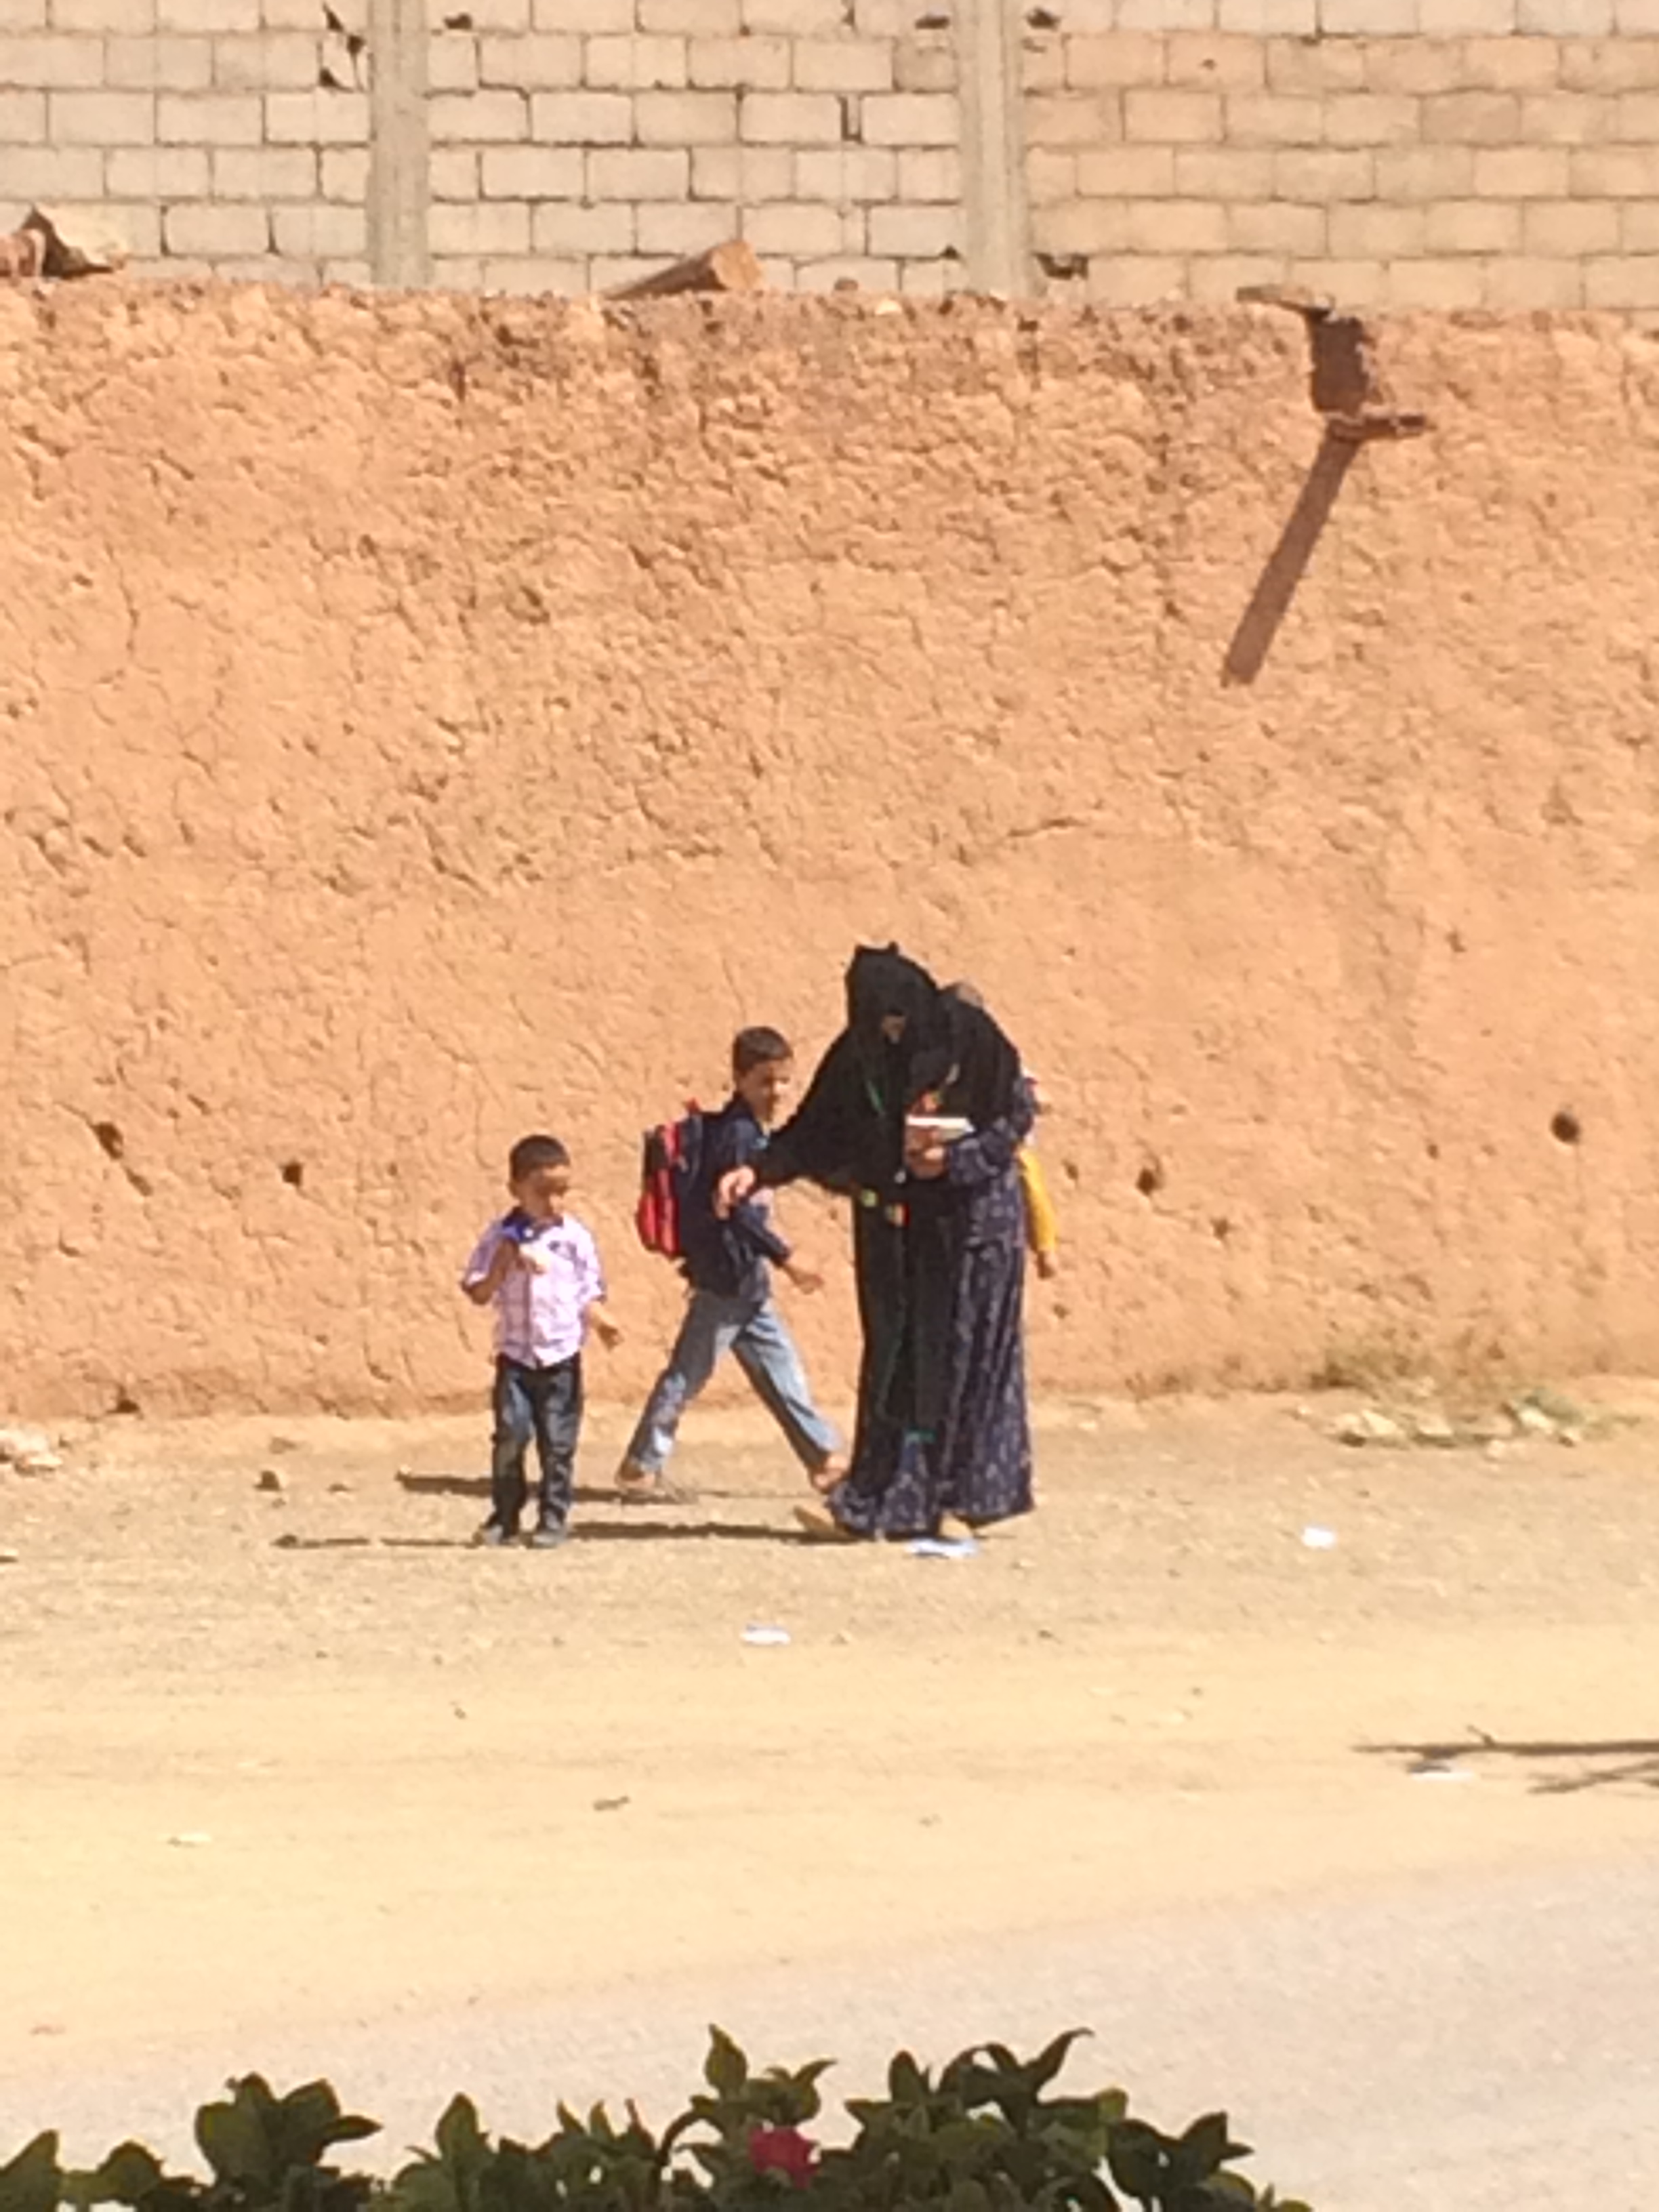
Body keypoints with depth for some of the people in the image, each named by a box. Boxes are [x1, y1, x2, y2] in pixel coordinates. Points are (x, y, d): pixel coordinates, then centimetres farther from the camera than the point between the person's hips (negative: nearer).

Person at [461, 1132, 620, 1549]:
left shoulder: (575, 1237, 0)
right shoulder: (501, 1237, 0)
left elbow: (590, 1293, 5)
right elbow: (478, 1294, 1)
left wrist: (601, 1323, -14)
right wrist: (500, 1267, -17)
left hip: (561, 1357, 0)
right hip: (515, 1355, 0)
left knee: (558, 1443, 2)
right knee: (510, 1435, -5)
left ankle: (554, 1517, 11)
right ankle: (504, 1516, 7)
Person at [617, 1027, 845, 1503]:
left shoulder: (750, 1132, 12)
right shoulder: (738, 1134, -17)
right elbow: (737, 1212, -21)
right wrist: (786, 1259, -20)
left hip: (747, 1283, 10)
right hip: (726, 1281, -10)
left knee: (782, 1372, 12)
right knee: (687, 1374, -2)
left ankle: (826, 1459, 16)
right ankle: (639, 1468, 6)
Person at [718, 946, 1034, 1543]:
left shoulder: (971, 1037, -12)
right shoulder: (856, 1056, -3)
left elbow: (1015, 1117, -6)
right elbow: (814, 1134, -4)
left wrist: (956, 1159, -19)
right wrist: (759, 1171, -19)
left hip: (969, 1217, -3)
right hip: (892, 1226, 3)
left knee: (962, 1354, 1)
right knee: (894, 1360, 3)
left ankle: (967, 1495, 9)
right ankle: (872, 1500, 2)